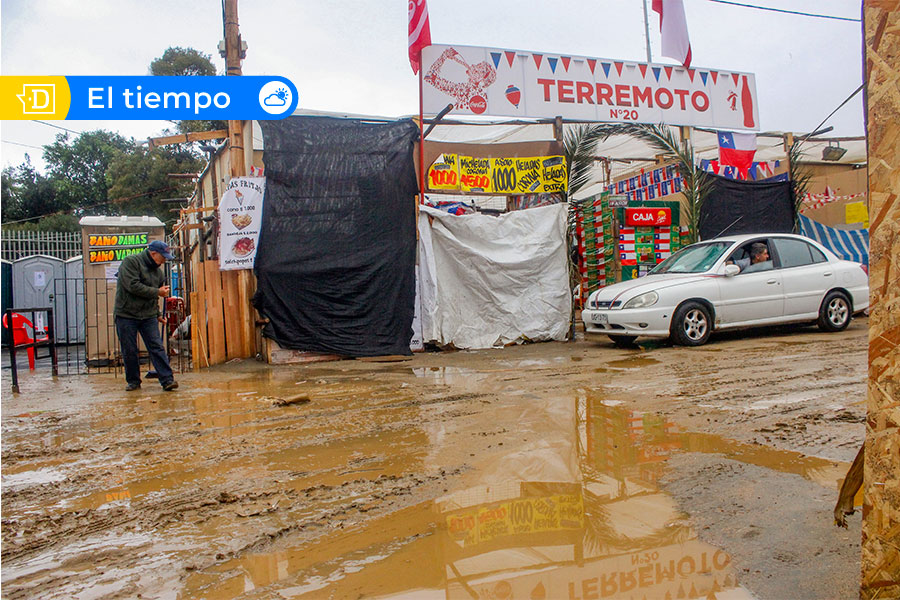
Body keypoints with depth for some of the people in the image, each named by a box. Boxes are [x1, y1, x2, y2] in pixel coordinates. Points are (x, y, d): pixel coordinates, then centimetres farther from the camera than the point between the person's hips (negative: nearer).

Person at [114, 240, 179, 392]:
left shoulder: (158, 271, 13)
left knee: (157, 347, -4)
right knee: (129, 351, 3)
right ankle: (133, 381, 17)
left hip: (148, 316, 5)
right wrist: (157, 292, -14)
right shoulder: (131, 262, -8)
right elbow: (133, 286, -20)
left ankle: (167, 380, -8)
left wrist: (157, 313, 19)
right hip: (126, 315, -4)